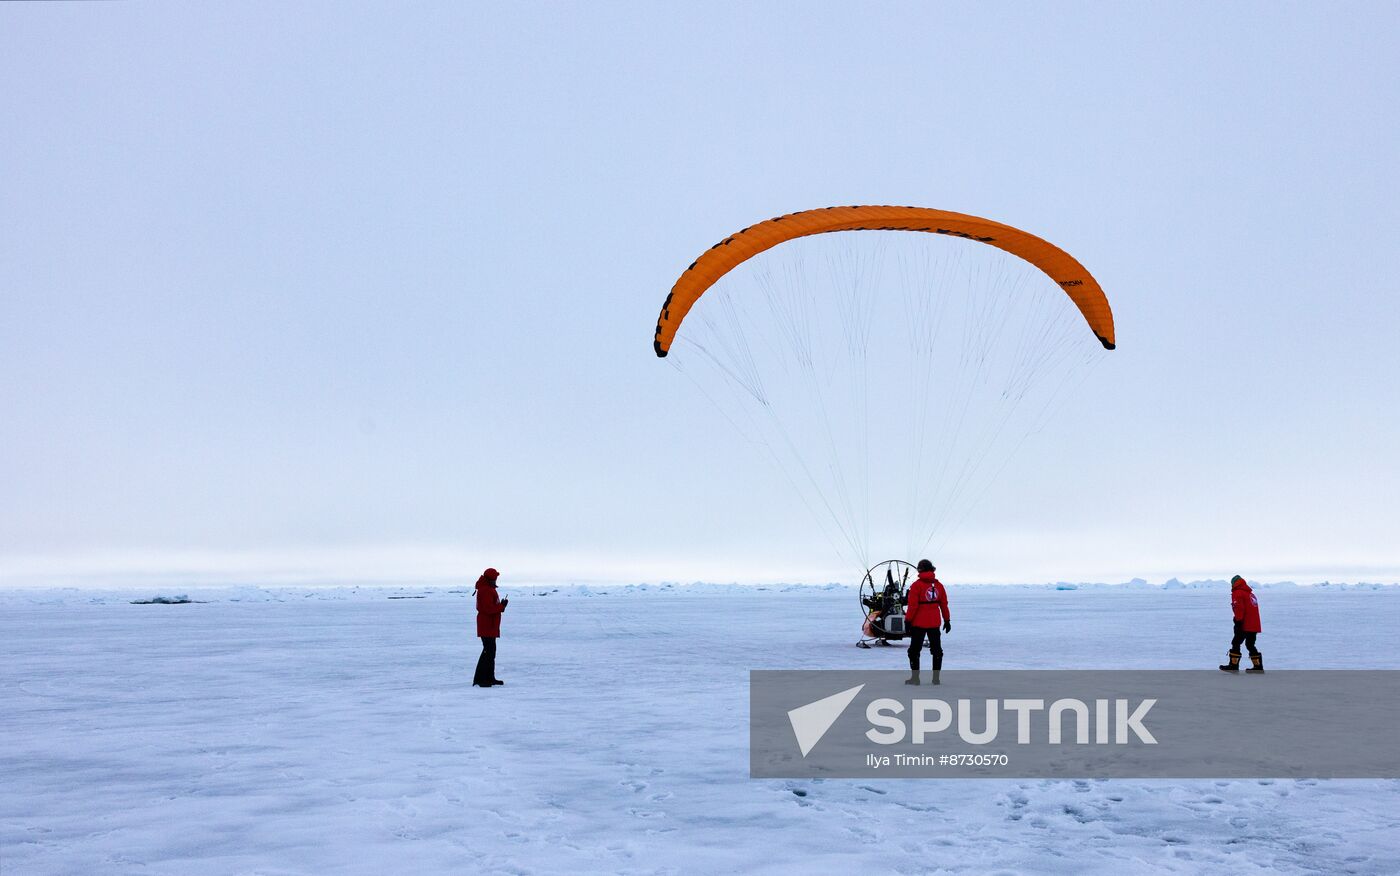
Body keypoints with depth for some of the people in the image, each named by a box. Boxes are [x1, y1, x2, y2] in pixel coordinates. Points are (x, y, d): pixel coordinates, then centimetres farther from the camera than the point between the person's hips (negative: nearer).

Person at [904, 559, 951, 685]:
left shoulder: (917, 585, -11)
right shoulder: (938, 585, 4)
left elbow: (912, 605, -13)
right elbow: (944, 604, 9)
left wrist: (908, 620, -7)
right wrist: (947, 620, 17)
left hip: (919, 623, -4)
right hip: (934, 623, 5)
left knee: (914, 650, 5)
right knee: (936, 650, 12)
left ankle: (915, 677, 3)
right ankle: (936, 678, 13)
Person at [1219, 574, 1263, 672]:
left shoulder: (1237, 593, -6)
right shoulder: (1250, 593, 20)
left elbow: (1239, 609, -17)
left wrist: (1238, 622, -16)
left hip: (1245, 625, -8)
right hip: (1254, 625, 8)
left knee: (1236, 643, -4)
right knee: (1250, 645, 15)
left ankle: (1233, 665, -7)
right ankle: (1258, 666, 14)